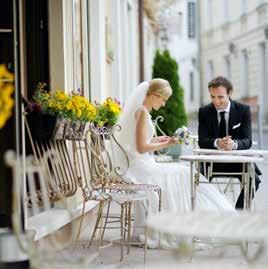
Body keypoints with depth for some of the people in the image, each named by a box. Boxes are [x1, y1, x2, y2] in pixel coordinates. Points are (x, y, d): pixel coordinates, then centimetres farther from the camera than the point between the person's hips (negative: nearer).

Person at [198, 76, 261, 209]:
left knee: (254, 179, -26)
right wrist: (217, 143, -31)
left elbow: (247, 141, -9)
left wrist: (234, 144, -34)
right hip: (213, 160, 0)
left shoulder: (243, 110, -2)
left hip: (237, 160, 0)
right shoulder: (204, 112, 0)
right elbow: (202, 141, -8)